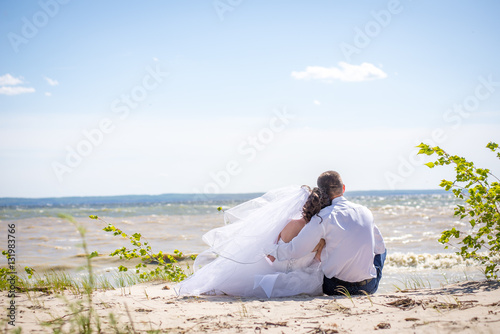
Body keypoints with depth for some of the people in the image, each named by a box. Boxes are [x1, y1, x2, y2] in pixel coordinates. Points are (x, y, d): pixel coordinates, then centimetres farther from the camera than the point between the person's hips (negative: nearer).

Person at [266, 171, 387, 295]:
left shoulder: (324, 217, -14)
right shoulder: (365, 211, 1)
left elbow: (295, 250, -12)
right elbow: (379, 247, 15)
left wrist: (274, 251, 7)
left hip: (335, 288, -2)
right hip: (369, 288, 2)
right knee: (381, 251, 33)